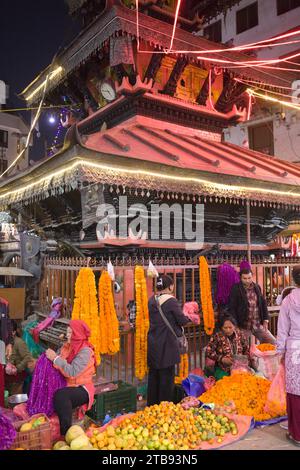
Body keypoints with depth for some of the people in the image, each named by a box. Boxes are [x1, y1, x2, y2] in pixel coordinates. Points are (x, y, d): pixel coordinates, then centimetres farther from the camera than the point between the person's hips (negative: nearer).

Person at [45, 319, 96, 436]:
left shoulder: (85, 351, -15)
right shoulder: (67, 347, 6)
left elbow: (72, 372, -25)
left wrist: (55, 358, -22)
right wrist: (50, 356, -15)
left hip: (81, 388, -7)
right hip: (67, 385, 7)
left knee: (61, 395, -32)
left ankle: (66, 433, -19)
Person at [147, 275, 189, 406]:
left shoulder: (152, 300, 4)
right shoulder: (171, 301, -15)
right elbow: (182, 321, -12)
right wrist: (189, 318, 9)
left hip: (153, 343, 7)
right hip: (167, 345, -7)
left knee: (153, 374, 16)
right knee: (167, 375, 5)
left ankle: (152, 404, 26)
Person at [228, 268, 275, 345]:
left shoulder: (257, 287, 7)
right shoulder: (236, 289, -9)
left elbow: (263, 303, 15)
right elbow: (232, 309, -10)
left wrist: (265, 320, 7)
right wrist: (235, 325, -14)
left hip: (258, 325, 5)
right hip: (244, 326, -5)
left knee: (274, 343, 6)